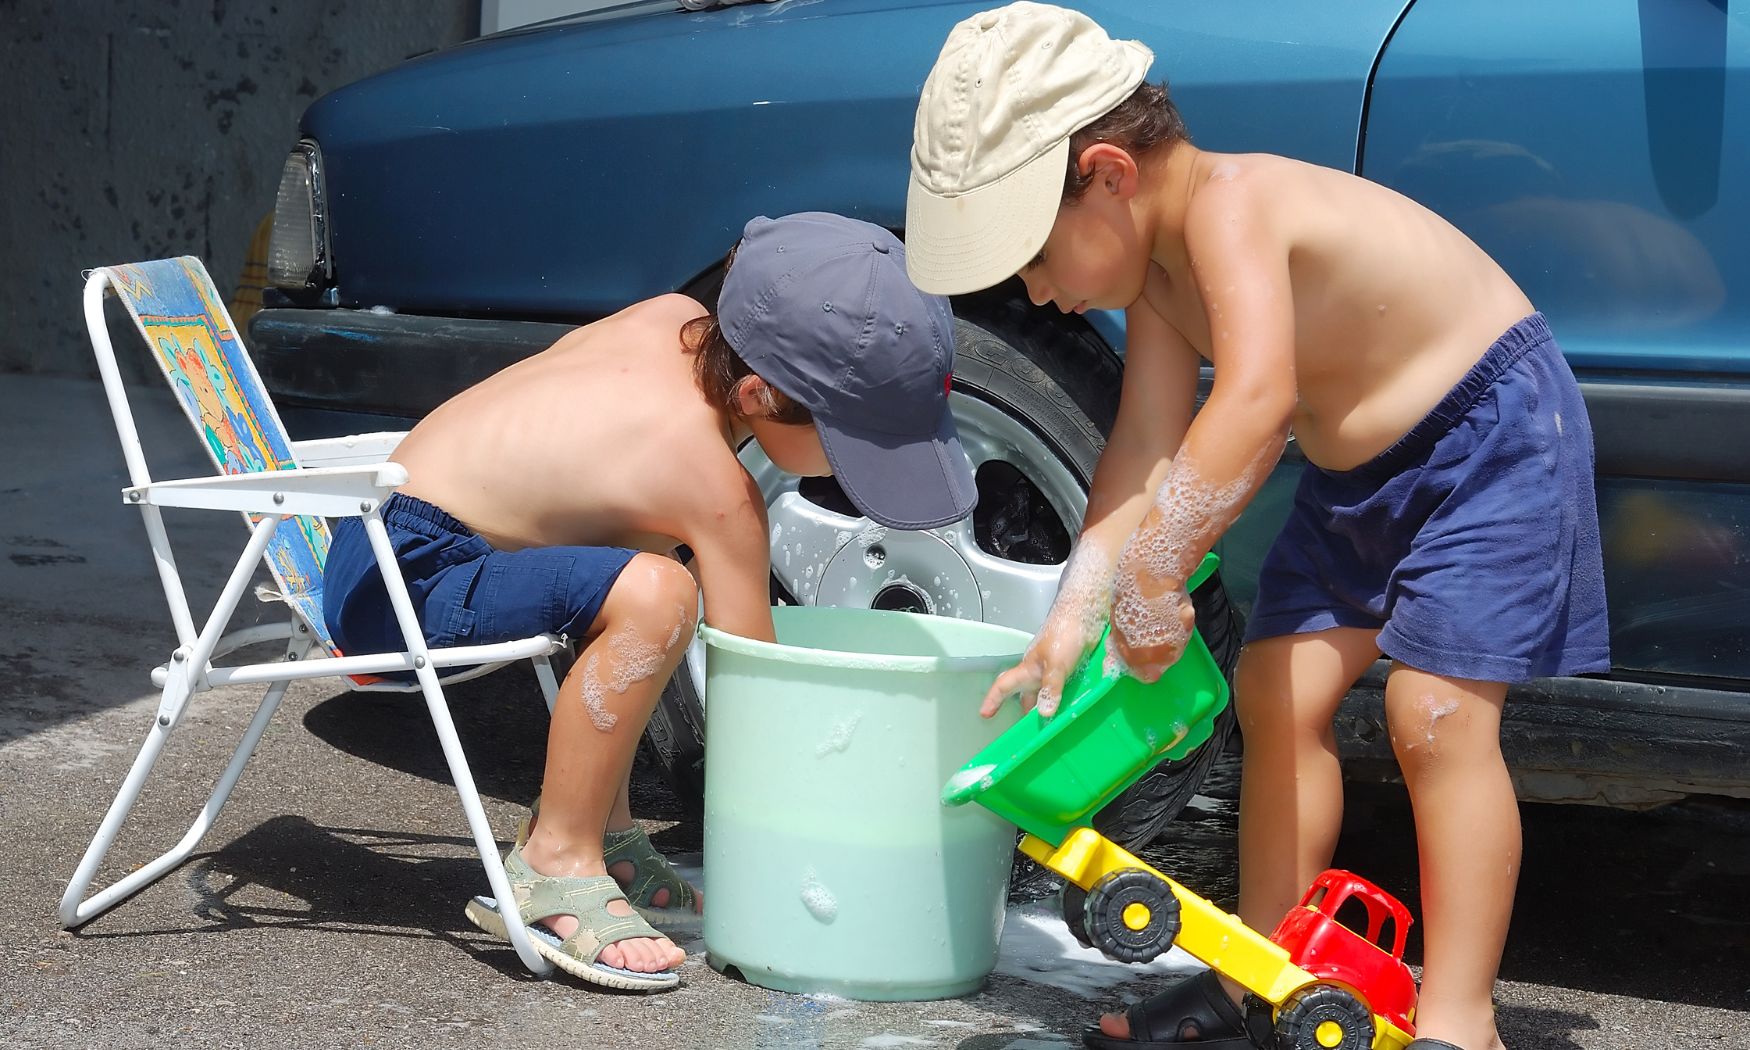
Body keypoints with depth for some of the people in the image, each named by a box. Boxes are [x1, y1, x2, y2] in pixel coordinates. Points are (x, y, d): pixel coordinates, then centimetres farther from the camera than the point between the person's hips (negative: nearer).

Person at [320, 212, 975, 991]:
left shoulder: (674, 318, 2)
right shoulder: (713, 483, -20)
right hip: (399, 575, -10)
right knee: (650, 596, -32)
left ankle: (604, 837, 22)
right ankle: (552, 866, -15)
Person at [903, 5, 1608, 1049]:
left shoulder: (1228, 202, -29)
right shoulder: (1153, 258, -2)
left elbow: (1255, 402, -44)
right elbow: (1149, 449, -7)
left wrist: (1155, 574, -39)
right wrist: (1072, 619, -15)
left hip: (1492, 425, -9)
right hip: (1359, 467, 9)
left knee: (1438, 709, -15)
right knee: (1280, 694, 6)